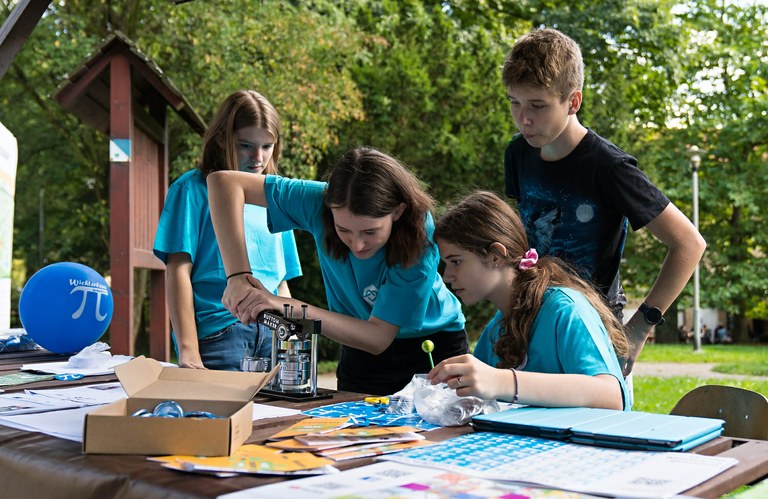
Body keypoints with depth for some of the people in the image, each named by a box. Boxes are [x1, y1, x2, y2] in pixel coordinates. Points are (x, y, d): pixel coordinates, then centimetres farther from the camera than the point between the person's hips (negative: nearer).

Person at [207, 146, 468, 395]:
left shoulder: (420, 236, -31)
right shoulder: (320, 203, -25)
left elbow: (378, 338, -30)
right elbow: (223, 182, -26)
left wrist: (290, 308, -38)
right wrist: (237, 277, -35)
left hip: (434, 345, -2)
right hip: (358, 350, 2)